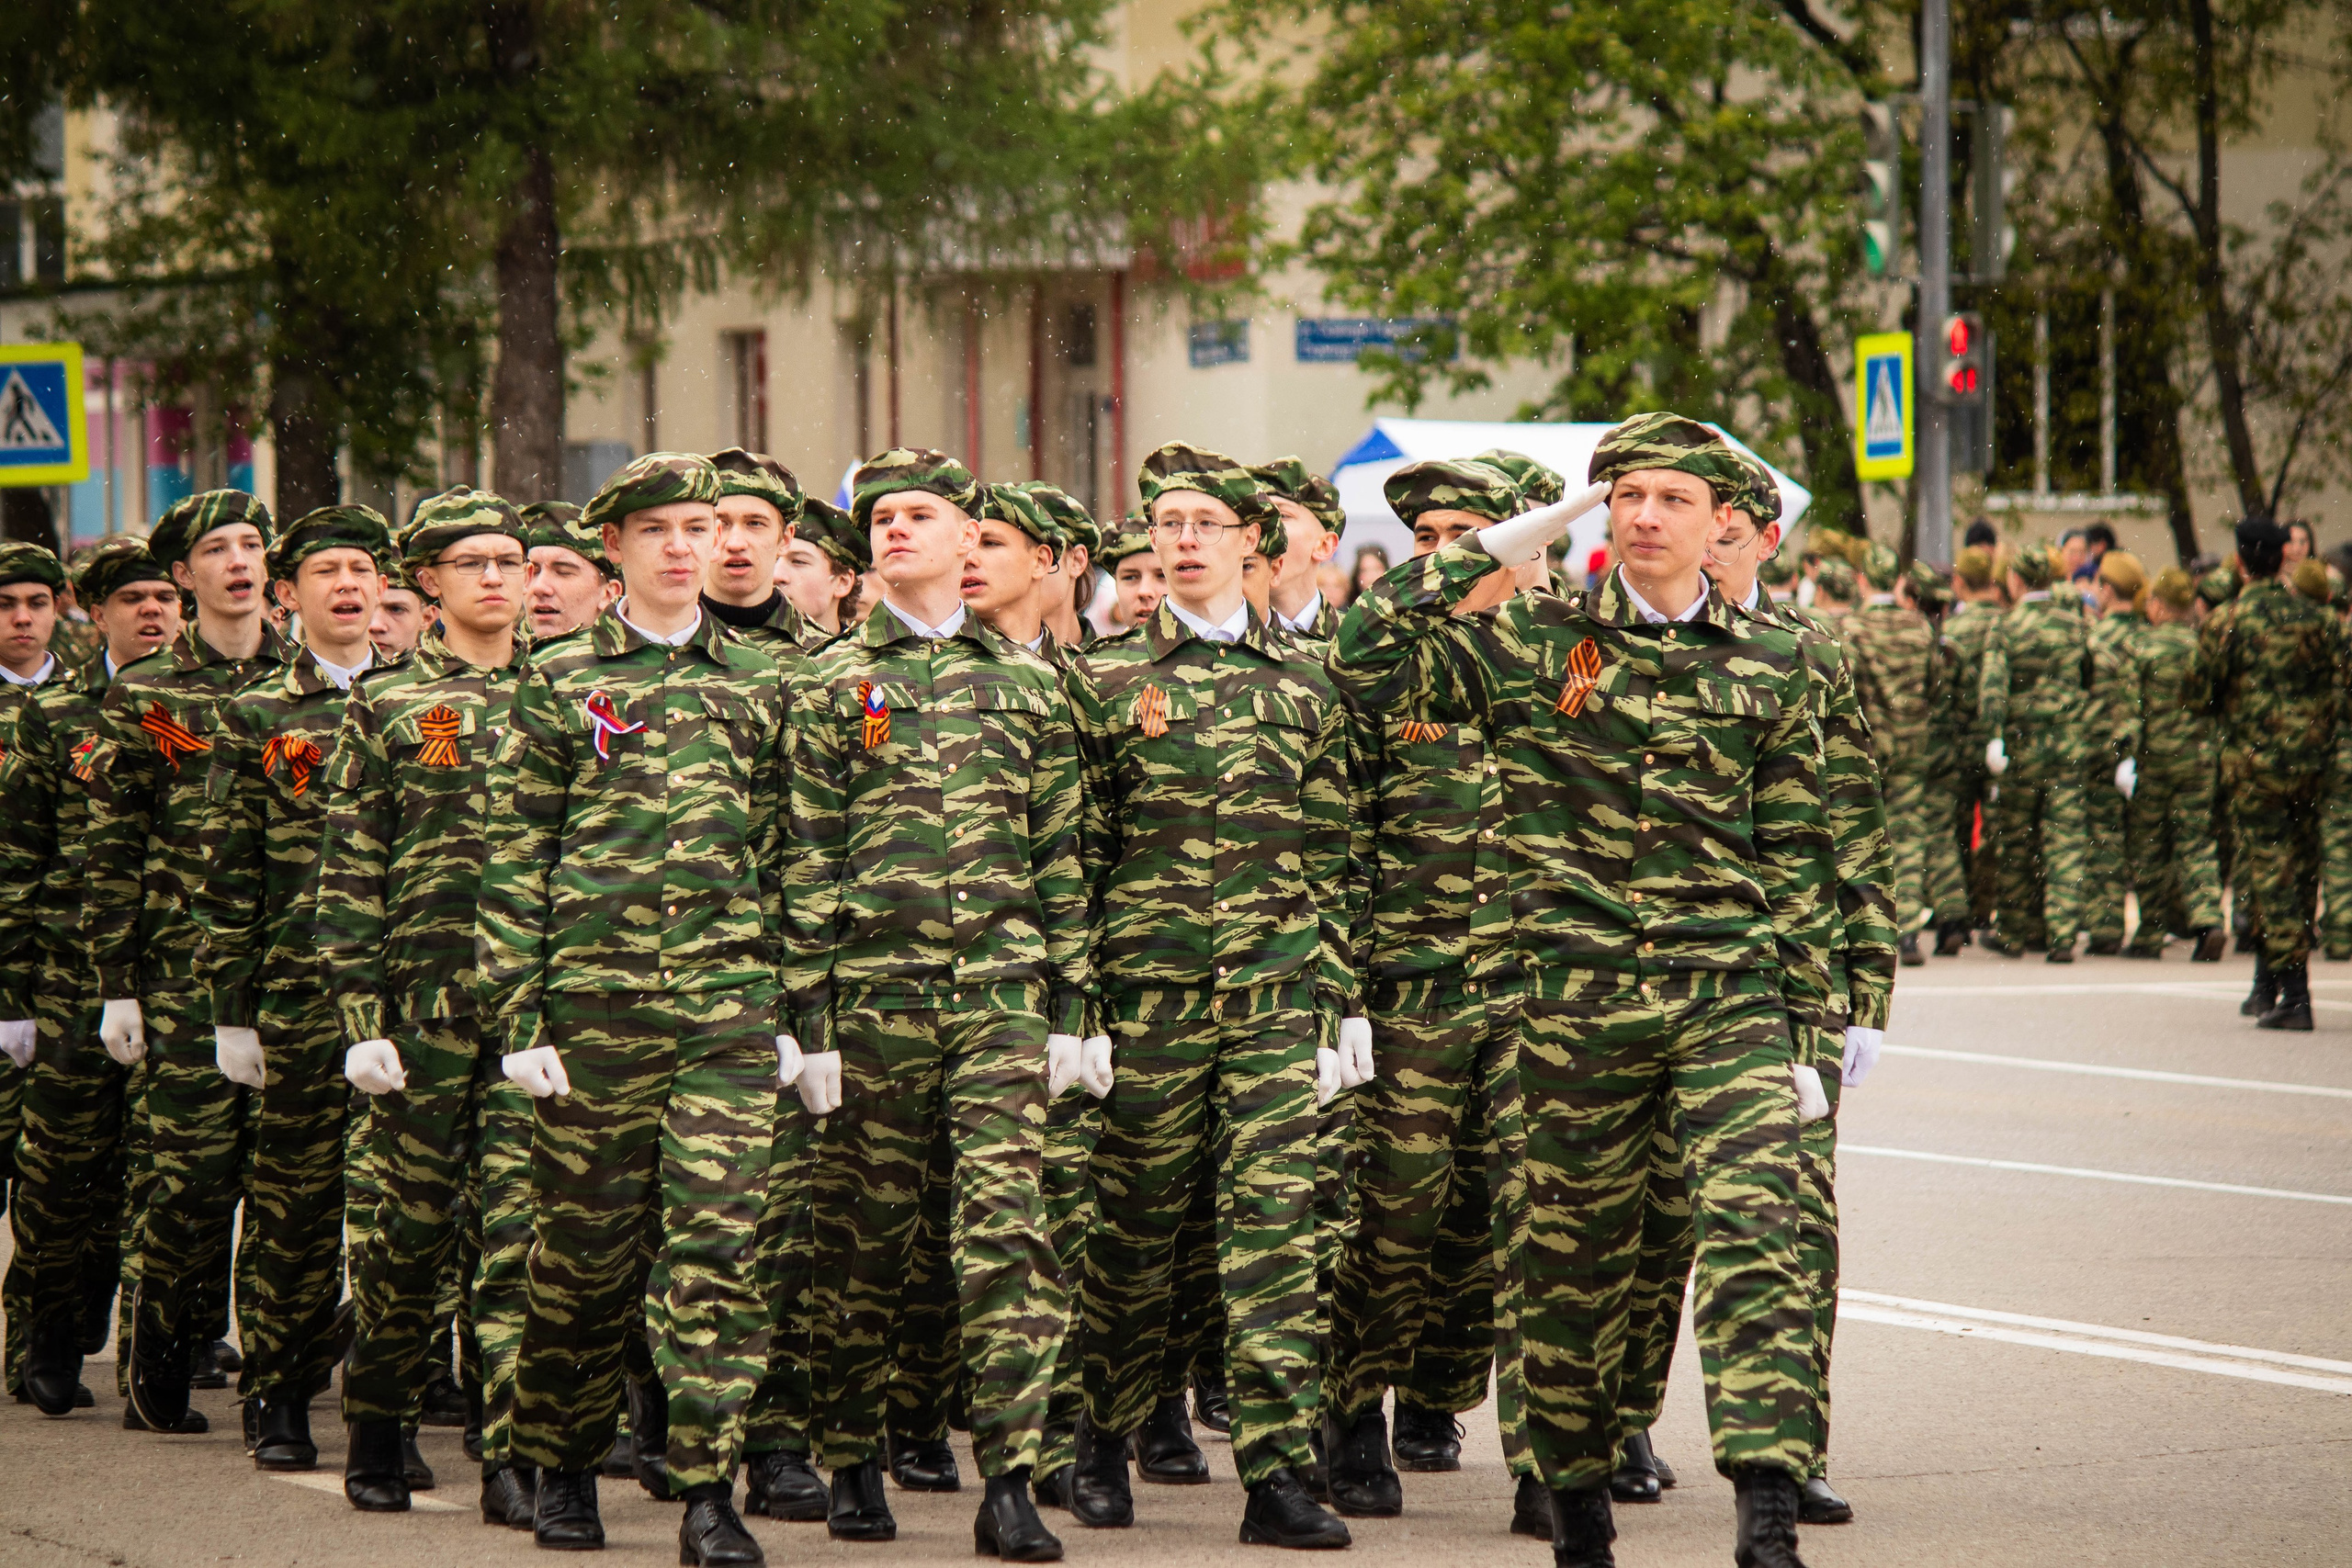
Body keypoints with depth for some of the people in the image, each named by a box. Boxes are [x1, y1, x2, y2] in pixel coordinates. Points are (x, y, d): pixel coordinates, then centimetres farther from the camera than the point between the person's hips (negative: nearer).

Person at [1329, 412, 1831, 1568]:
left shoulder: (1767, 665, 8)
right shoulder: (1531, 644, 5)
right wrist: (1488, 554, -5)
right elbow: (1363, 664, -6)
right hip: (1576, 997, 0)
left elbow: (1794, 851, 13)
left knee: (1752, 1224, -17)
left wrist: (1803, 1014, 10)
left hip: (1728, 994, 0)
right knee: (1570, 1251, 8)